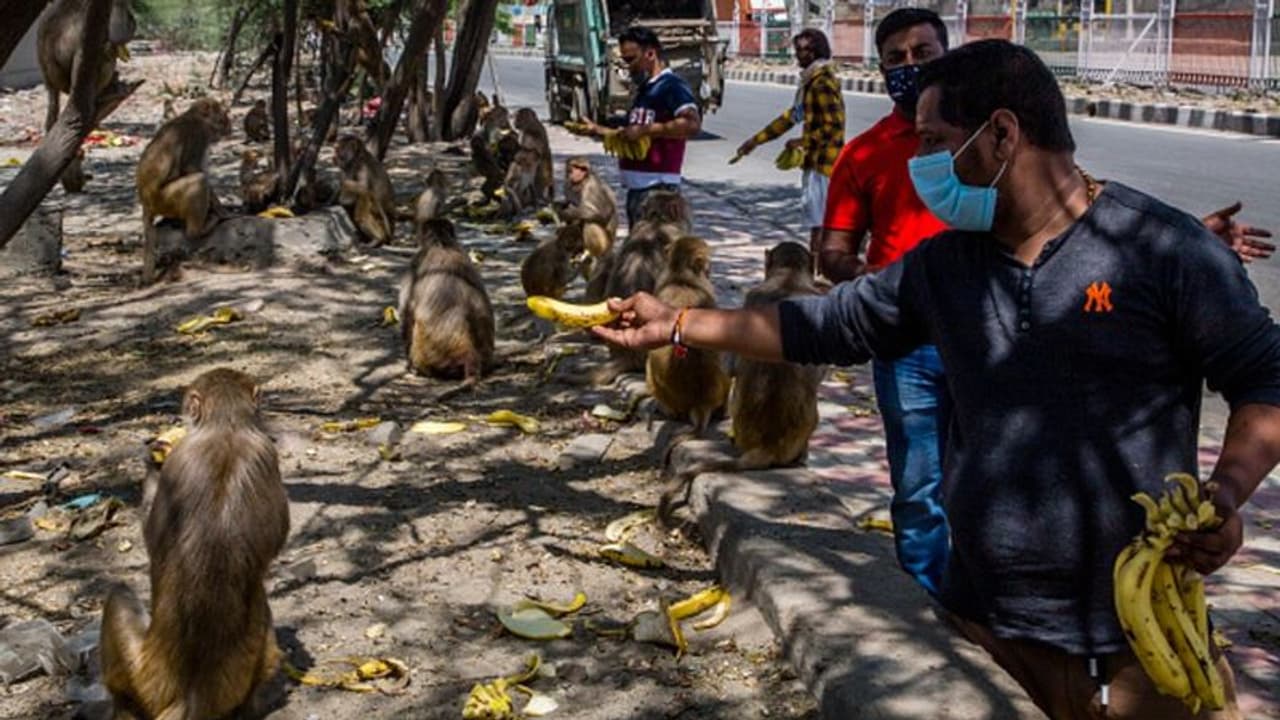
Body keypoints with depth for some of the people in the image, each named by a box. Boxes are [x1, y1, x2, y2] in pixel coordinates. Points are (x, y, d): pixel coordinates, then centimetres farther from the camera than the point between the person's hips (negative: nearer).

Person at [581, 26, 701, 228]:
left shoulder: (671, 86, -11)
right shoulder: (644, 89, 20)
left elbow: (692, 124, -27)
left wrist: (645, 130, -24)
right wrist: (597, 130, 21)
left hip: (657, 188, -10)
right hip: (637, 186, 10)